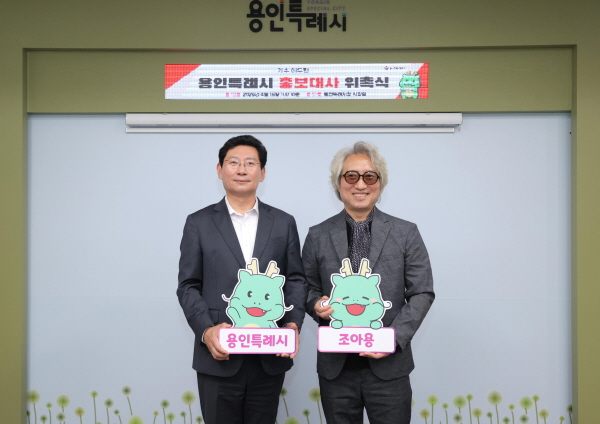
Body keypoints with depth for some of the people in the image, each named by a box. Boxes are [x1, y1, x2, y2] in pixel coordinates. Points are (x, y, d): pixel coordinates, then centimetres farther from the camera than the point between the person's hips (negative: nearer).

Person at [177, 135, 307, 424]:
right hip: (219, 357, -1)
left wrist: (293, 324, -9)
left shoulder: (284, 223, 9)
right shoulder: (198, 224, 5)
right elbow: (188, 286, 2)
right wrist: (206, 331, -13)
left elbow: (295, 280, 8)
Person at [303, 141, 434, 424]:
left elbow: (421, 293, 1)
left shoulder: (406, 233, 3)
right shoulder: (317, 236, 6)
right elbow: (308, 289, 12)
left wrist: (396, 337, -11)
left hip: (389, 365, -1)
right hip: (335, 366, 1)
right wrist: (317, 305, -11)